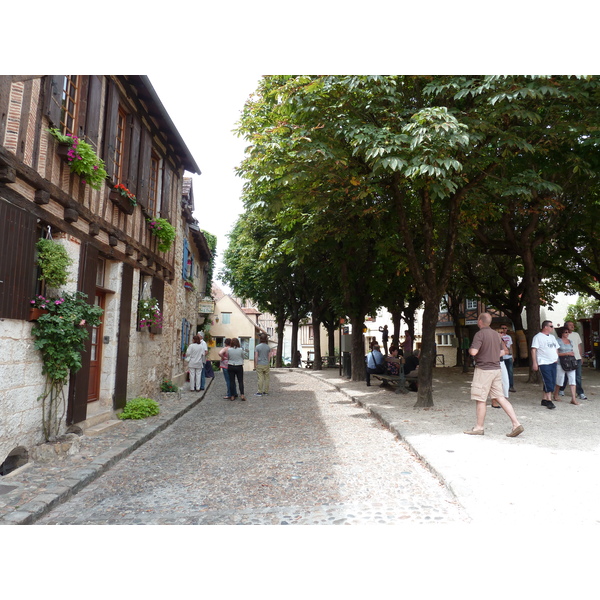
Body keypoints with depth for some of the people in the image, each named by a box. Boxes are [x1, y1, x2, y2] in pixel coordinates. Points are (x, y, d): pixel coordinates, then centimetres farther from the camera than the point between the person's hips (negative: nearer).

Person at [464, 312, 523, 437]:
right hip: (496, 369, 8)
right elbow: (501, 352, 19)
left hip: (483, 370, -8)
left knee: (480, 400, 2)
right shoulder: (495, 334, 12)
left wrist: (469, 350, -2)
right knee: (500, 397, 9)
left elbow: (473, 351, -22)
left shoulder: (480, 334, -14)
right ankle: (516, 424, 3)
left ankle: (479, 428, 11)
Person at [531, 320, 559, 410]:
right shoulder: (538, 337, -5)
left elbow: (556, 348, 27)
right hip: (544, 363, -7)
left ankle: (544, 399, 14)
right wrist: (534, 363, -15)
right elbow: (533, 350, -10)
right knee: (548, 382, -11)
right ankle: (549, 400, -8)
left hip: (553, 363, 8)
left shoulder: (552, 337, 19)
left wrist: (557, 358, 14)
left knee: (552, 382, 6)